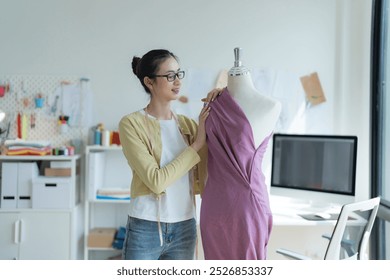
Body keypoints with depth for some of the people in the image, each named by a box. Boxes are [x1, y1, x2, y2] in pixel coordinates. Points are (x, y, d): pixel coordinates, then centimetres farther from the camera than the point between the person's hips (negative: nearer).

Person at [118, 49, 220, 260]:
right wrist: (196, 144, -14)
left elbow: (202, 184, -2)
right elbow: (156, 180, -19)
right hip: (145, 230, -5)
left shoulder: (187, 124, 6)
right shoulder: (131, 123, -9)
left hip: (184, 229, 5)